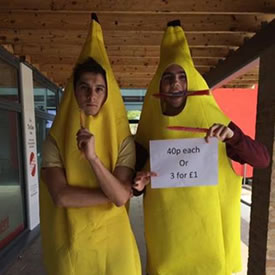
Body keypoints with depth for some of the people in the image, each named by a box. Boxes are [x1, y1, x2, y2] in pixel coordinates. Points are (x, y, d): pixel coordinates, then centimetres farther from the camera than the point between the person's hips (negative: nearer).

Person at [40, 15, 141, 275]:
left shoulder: (123, 140, -9)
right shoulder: (55, 140, -7)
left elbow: (122, 197, -17)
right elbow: (61, 196, -16)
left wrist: (93, 157, -28)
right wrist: (113, 193, -16)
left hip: (113, 238, 0)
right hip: (70, 241, 1)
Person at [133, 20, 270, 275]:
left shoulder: (212, 123, -6)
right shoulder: (149, 130, -5)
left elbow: (262, 159, -8)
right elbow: (134, 183, 4)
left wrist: (232, 134, -26)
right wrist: (138, 184, -19)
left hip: (207, 226, 0)